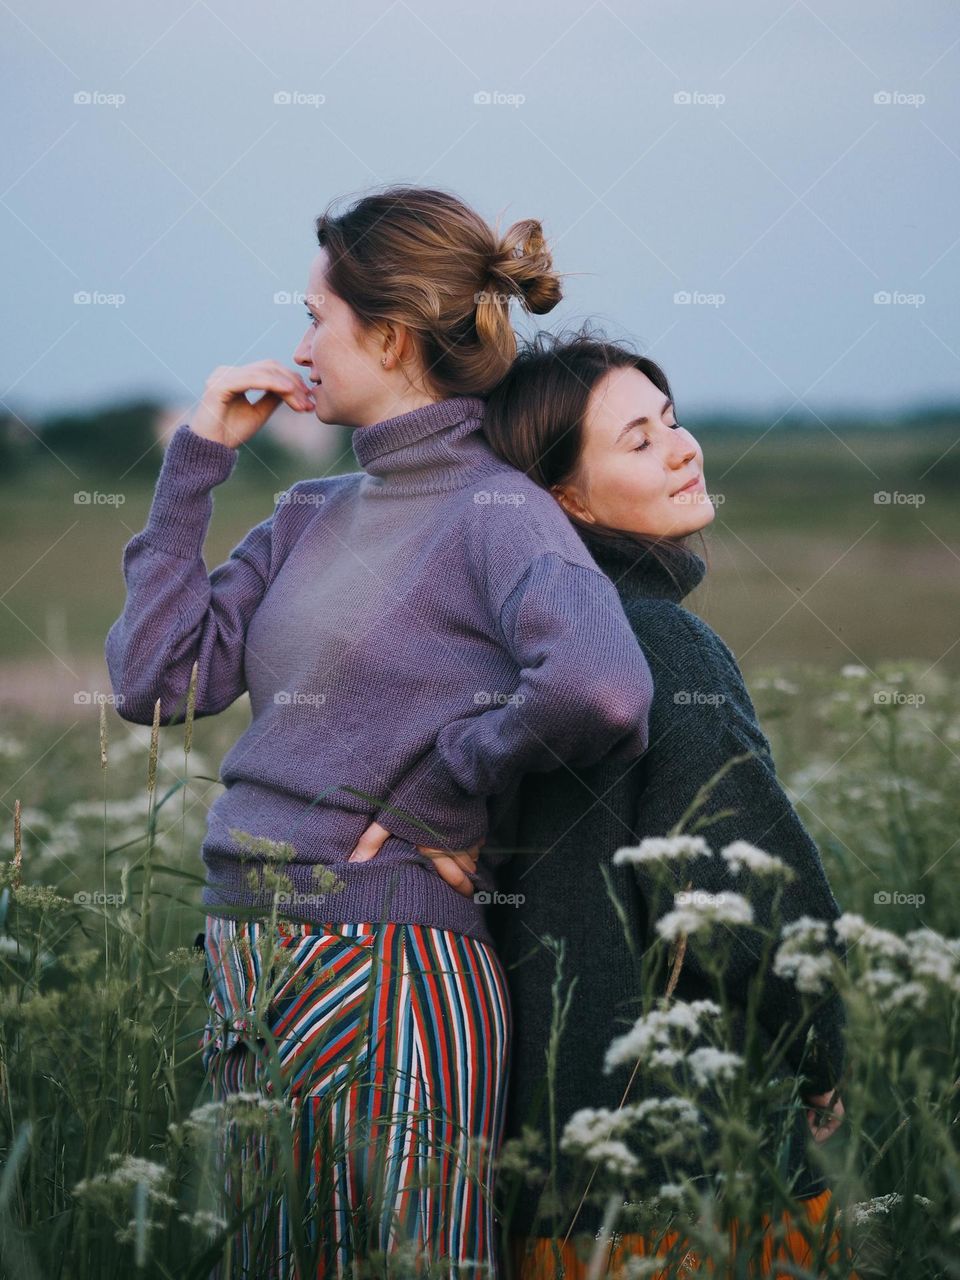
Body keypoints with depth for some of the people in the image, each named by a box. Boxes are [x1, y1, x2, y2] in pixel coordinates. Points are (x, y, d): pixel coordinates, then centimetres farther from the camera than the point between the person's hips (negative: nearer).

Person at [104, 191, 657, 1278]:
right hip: (245, 966, 8)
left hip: (389, 976, -8)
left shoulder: (496, 512, -10)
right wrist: (197, 457, 10)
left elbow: (599, 691, -29)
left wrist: (438, 794, -15)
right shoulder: (309, 514, 14)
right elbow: (154, 680, 8)